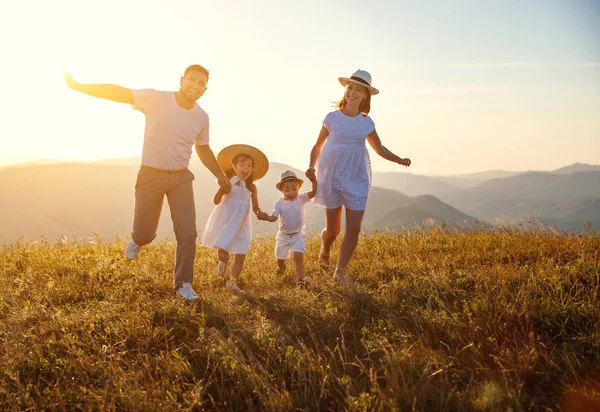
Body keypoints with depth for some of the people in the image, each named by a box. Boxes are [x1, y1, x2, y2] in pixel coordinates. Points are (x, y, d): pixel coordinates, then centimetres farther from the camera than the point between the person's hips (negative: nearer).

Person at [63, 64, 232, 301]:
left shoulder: (202, 117, 0)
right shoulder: (156, 99, -13)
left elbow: (203, 149, 16)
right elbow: (118, 92, -16)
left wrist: (220, 176, 13)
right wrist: (78, 86, -19)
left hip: (181, 177, 3)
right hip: (151, 175, -2)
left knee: (188, 233, -8)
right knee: (144, 234, 2)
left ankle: (183, 284, 8)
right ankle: (137, 240, 41)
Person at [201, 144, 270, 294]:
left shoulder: (252, 187, 2)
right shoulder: (228, 182, -9)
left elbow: (255, 207, 6)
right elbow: (216, 201, -18)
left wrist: (260, 213, -15)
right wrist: (223, 188, -32)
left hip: (241, 225, 4)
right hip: (225, 222, -4)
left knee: (241, 256, 1)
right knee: (222, 251, -9)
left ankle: (233, 282, 18)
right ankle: (223, 262, 29)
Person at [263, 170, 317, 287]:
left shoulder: (301, 199, -9)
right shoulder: (279, 203, -12)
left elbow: (314, 192, -22)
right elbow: (274, 217, -21)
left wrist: (314, 181, -38)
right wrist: (266, 217, -43)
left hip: (298, 235, -1)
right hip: (283, 236, 1)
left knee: (298, 256, -18)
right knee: (280, 257, 20)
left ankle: (300, 279, -16)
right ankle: (281, 268, 53)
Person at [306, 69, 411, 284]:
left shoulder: (366, 123, 6)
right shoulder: (332, 118, 0)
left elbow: (380, 149, 15)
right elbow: (317, 147, 6)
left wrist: (399, 160, -2)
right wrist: (312, 166, -12)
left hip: (357, 179, 2)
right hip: (332, 177, -2)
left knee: (354, 228, -6)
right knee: (333, 229, 4)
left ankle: (340, 271, 7)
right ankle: (324, 252, 38)